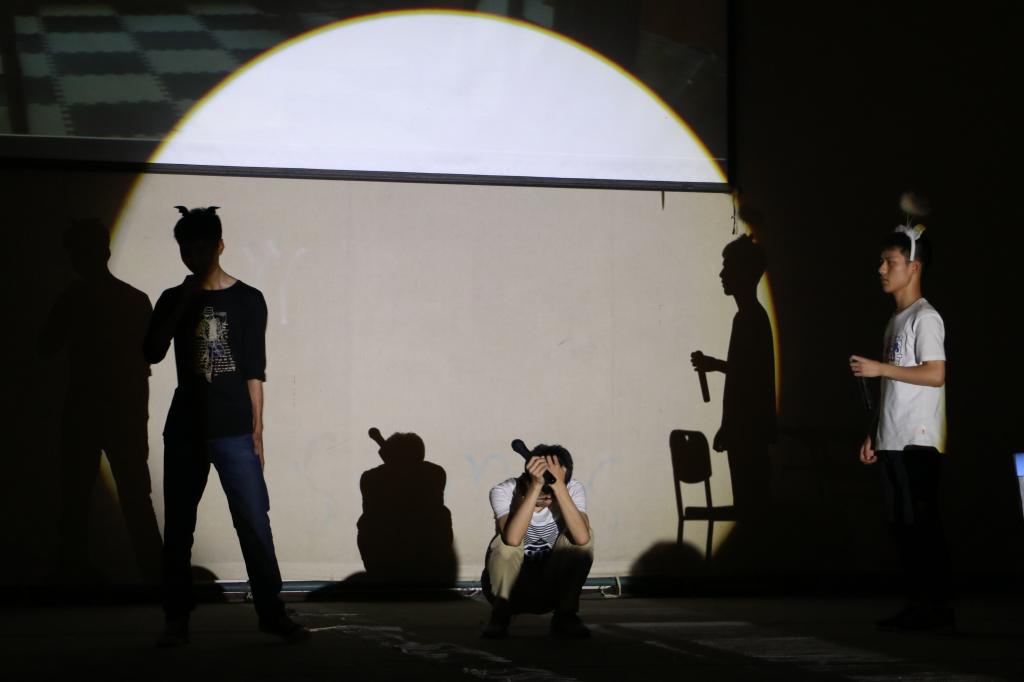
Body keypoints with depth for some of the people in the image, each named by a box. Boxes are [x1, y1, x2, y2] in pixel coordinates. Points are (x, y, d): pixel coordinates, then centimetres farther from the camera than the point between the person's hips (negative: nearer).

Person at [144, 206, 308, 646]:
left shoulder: (248, 300, 4)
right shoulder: (173, 300, 10)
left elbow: (254, 373, 4)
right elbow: (152, 354, -2)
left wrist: (257, 432, 1)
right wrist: (180, 308, -10)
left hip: (235, 431, -2)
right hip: (185, 432, 2)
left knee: (254, 523, -7)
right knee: (178, 528, 3)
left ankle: (272, 613, -1)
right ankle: (177, 620, 10)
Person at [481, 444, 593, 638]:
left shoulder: (573, 489, -16)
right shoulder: (504, 491, -22)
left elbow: (582, 538, -35)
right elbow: (513, 539, -42)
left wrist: (559, 486, -38)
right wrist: (536, 487, -43)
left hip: (552, 589, 2)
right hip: (507, 583, -2)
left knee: (582, 536, -22)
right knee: (508, 541, -31)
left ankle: (565, 615, -10)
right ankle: (500, 615, -15)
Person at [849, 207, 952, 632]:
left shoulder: (925, 318, -9)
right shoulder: (896, 320, 20)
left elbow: (935, 374, -19)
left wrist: (880, 368, -18)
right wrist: (874, 435, 19)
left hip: (918, 440, -9)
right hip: (892, 441, 9)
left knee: (921, 525, -9)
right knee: (902, 525, 9)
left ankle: (934, 607, -6)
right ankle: (918, 606, 12)